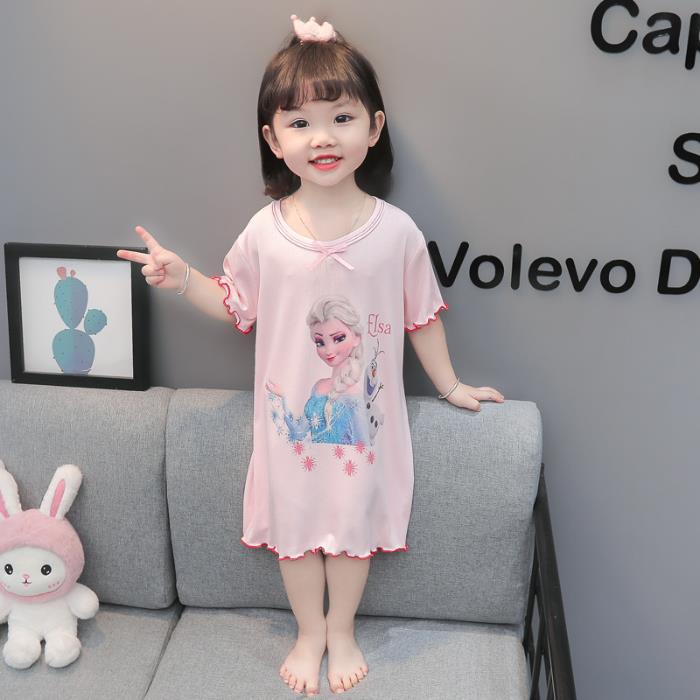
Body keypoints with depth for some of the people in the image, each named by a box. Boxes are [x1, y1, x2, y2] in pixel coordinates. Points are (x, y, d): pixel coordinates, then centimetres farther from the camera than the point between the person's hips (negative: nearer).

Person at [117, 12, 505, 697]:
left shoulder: (396, 230, -11)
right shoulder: (264, 230, -9)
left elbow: (421, 316, 1)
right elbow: (237, 306, 5)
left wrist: (451, 386, 9)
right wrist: (182, 278, -9)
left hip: (364, 416, 0)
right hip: (289, 417, 1)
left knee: (353, 524, 15)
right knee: (294, 526, 15)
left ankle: (342, 632, 41)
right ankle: (309, 631, 41)